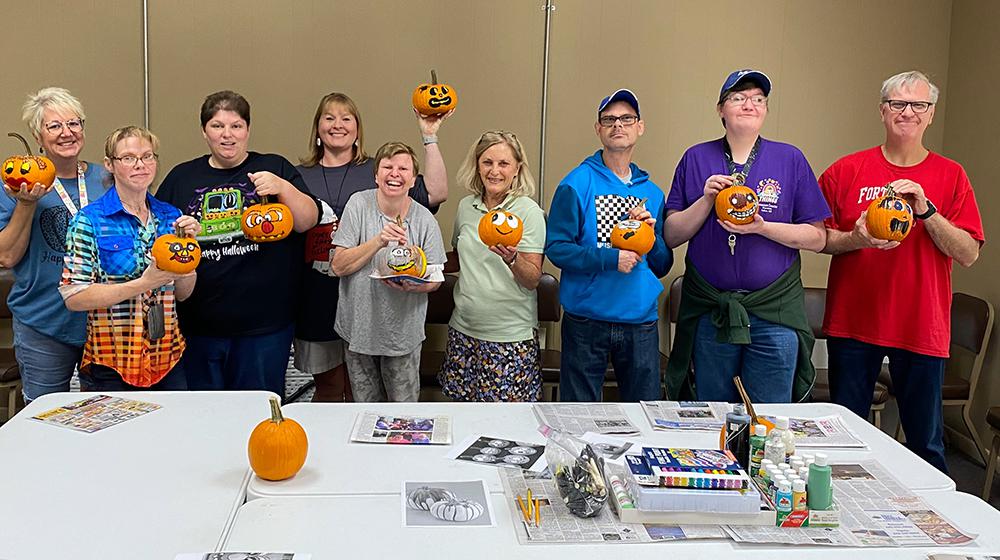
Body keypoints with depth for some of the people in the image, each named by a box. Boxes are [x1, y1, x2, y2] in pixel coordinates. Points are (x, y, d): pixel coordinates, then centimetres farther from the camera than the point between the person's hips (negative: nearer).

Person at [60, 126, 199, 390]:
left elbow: (182, 293, 9)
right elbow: (73, 297, -13)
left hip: (168, 360, 4)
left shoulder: (171, 216, 6)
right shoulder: (89, 221, -7)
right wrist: (143, 283, -21)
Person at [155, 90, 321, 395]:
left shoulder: (274, 168, 5)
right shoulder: (181, 178, 11)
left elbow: (307, 222, -5)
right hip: (198, 323, 2)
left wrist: (283, 187, -20)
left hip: (264, 323, -2)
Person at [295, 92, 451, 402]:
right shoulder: (300, 177, 9)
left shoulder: (377, 171, 4)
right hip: (316, 303, 1)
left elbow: (436, 192, -7)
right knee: (327, 391, 11)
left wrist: (430, 137, -9)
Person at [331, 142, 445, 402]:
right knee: (365, 408, 17)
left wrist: (413, 284, -23)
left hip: (404, 332, 0)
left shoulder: (424, 219, -7)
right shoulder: (359, 204, -9)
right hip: (359, 329, 0)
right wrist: (379, 241, -24)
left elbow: (435, 279, 0)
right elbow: (338, 266, -12)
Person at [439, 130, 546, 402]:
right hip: (464, 328, 5)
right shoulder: (466, 206, 7)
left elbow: (533, 280, -11)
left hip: (511, 337, -5)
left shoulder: (529, 211, -8)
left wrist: (511, 259, -30)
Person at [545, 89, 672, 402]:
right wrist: (610, 258, -19)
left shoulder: (652, 192, 10)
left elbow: (662, 266, 12)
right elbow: (556, 248, -11)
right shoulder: (577, 184, -4)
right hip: (587, 320, -4)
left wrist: (652, 236, -7)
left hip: (642, 322, 4)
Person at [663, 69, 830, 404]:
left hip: (774, 313, -1)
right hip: (710, 310, 1)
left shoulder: (790, 160, 4)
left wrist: (763, 228, -14)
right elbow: (671, 236, 3)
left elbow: (817, 238, 0)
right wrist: (707, 200, -11)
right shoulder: (696, 159, 6)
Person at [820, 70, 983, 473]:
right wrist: (857, 239, -14)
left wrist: (926, 210, -15)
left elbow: (968, 254, -2)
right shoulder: (847, 170, 3)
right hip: (853, 322, 0)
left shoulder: (950, 176, 4)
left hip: (922, 329, 0)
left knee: (926, 441, 7)